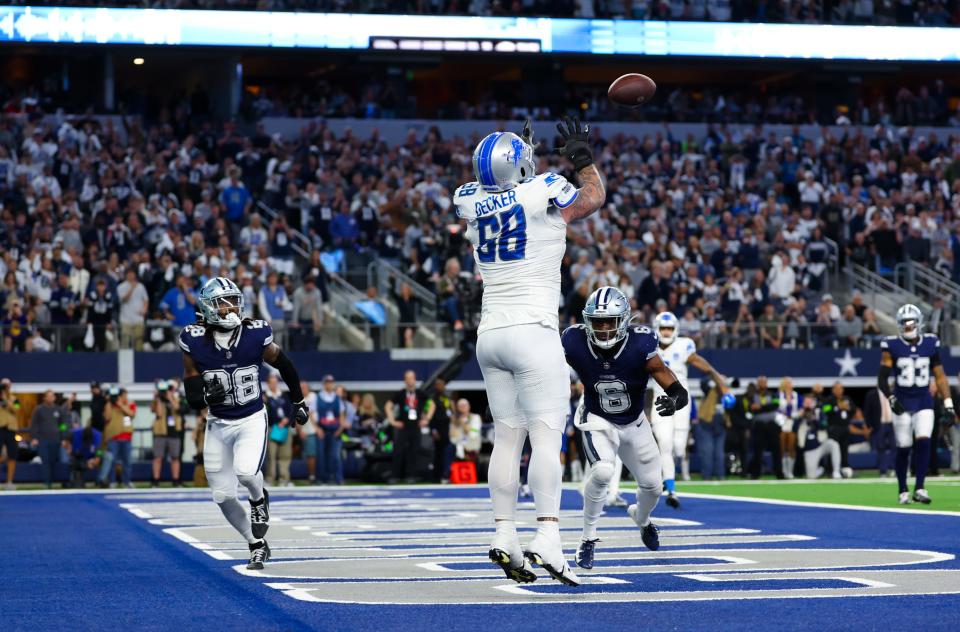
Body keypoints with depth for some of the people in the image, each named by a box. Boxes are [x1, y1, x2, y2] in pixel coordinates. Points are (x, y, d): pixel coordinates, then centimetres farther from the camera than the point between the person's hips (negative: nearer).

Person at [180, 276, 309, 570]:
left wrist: (299, 402, 16)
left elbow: (284, 365, 7)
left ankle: (259, 499, 9)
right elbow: (192, 397, -4)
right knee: (223, 495, 3)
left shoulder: (256, 336, -12)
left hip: (252, 420, -2)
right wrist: (206, 395, -27)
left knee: (246, 471, -27)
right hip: (218, 424, 2)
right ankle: (257, 544, 25)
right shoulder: (195, 342, -11)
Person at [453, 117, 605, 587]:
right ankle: (547, 537, -19)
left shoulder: (470, 204, 6)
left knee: (507, 437, 9)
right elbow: (594, 197, 14)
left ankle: (504, 535, 6)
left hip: (490, 334, 6)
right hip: (533, 332, -6)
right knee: (547, 436, -9)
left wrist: (517, 165, 41)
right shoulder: (545, 195, -8)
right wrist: (582, 156, 27)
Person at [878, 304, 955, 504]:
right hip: (902, 403, -1)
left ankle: (919, 489, -12)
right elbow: (882, 378, -5)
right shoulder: (892, 346, -5)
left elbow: (940, 376, 7)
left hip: (924, 403, 1)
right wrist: (891, 399, -18)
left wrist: (948, 404, 3)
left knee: (924, 442, -15)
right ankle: (903, 491, 16)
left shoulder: (930, 344, 2)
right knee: (903, 448, 2)